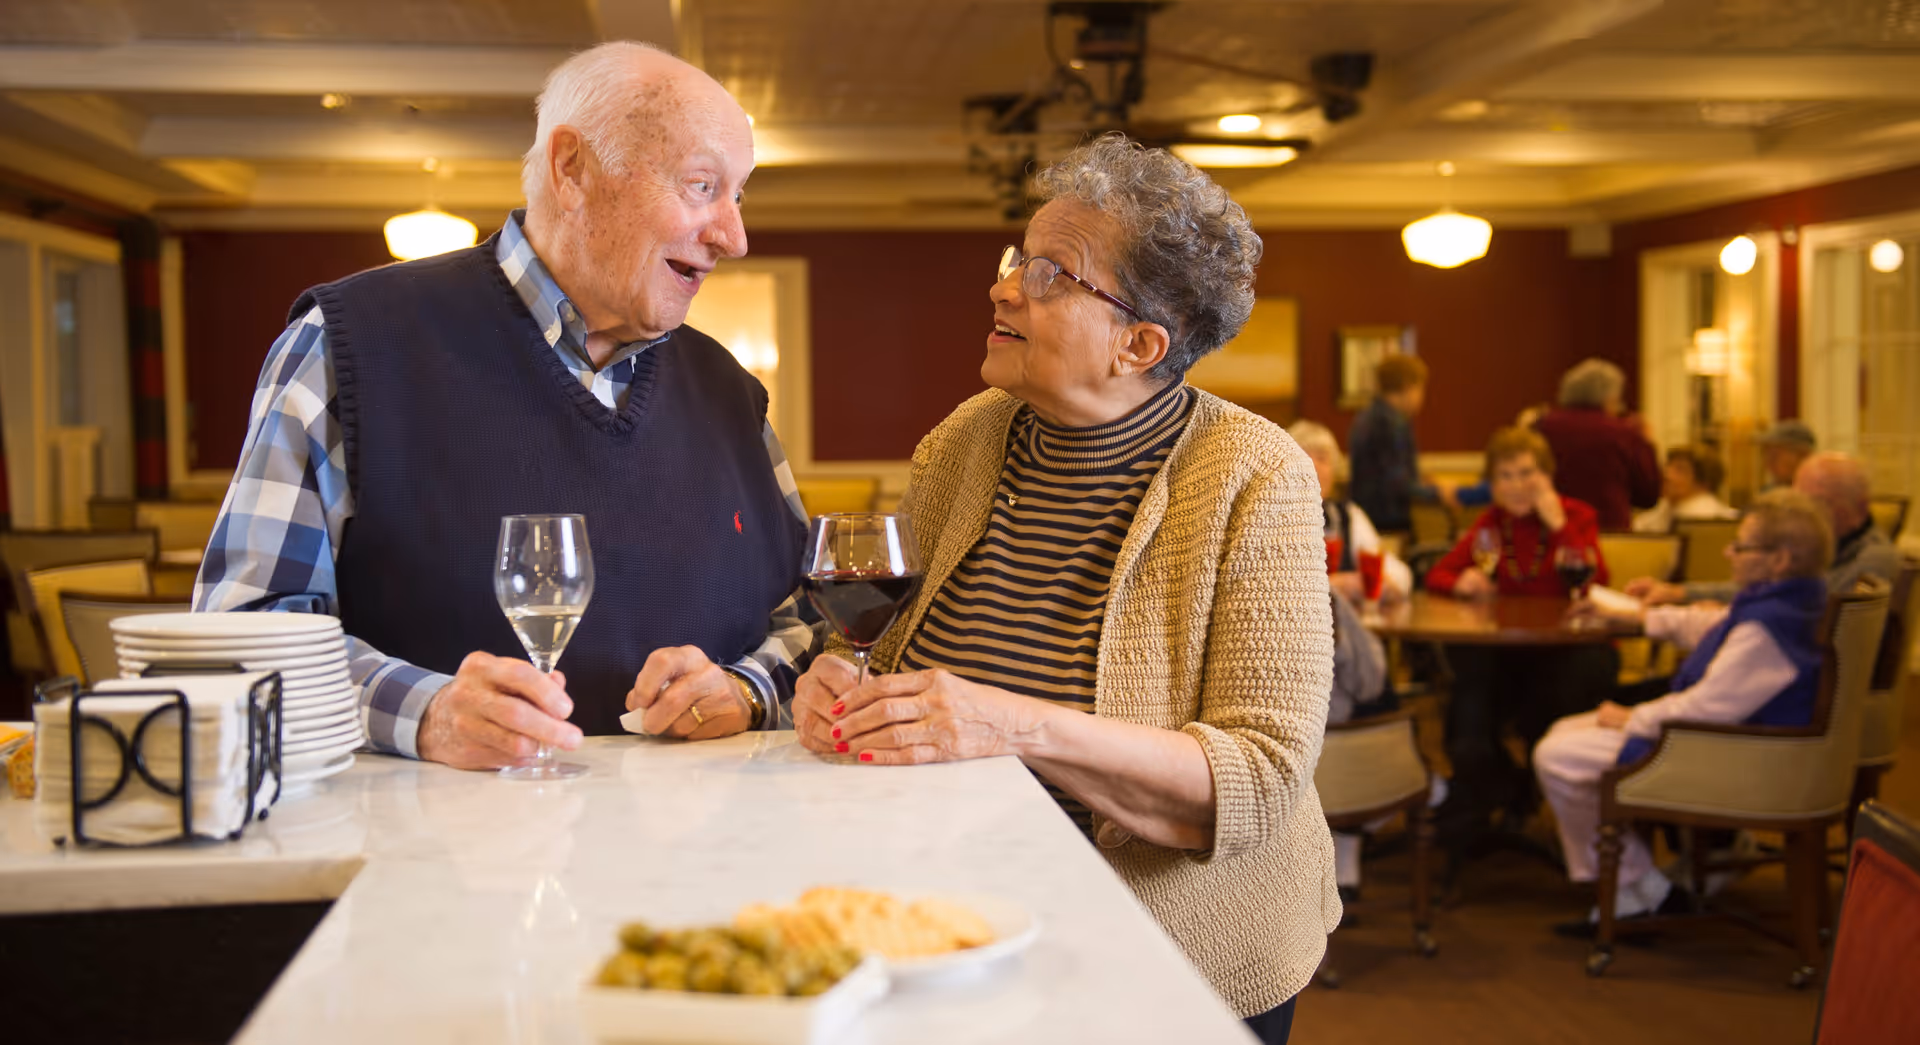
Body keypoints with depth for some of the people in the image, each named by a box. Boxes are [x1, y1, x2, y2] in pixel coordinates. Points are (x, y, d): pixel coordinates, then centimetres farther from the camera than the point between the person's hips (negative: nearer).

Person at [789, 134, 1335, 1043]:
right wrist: (844, 690, -19)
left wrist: (1021, 728, -35)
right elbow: (894, 642, 5)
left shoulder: (1253, 479, -18)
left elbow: (1263, 778, -24)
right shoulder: (963, 446, -3)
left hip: (1184, 965, -4)